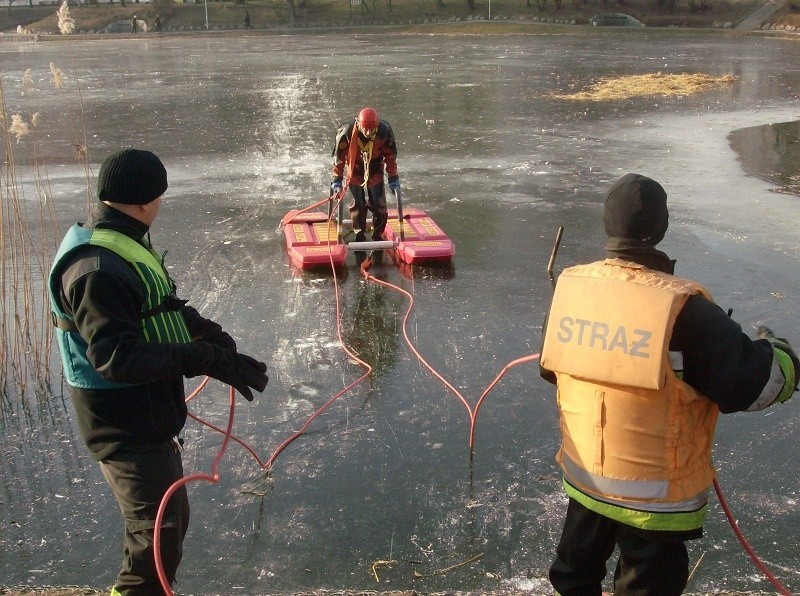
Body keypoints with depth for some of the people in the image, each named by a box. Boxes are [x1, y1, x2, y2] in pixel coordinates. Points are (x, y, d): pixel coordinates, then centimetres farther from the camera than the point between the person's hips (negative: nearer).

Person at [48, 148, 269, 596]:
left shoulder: (125, 244, 7)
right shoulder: (96, 269, -27)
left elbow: (161, 307, 20)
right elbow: (118, 356, -32)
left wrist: (207, 331, 5)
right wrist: (208, 359, -34)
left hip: (150, 416, 11)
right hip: (125, 427, -11)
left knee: (171, 518, 23)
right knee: (159, 535, -3)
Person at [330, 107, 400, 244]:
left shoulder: (384, 131, -27)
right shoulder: (346, 132, -30)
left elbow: (390, 155, -11)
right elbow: (339, 157, -17)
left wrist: (393, 178, -9)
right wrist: (336, 180, -17)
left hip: (375, 171, 1)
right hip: (354, 169, -1)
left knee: (378, 205, 1)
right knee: (358, 205, 3)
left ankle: (378, 236, 17)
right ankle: (359, 236, 19)